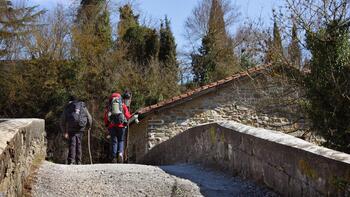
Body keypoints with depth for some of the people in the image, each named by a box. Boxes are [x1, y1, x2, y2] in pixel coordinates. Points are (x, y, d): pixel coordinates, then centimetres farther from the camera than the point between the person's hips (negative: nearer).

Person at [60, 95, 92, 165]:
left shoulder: (67, 107, 12)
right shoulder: (83, 106, 16)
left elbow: (62, 120, 8)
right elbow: (89, 118, 16)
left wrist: (64, 132, 13)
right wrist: (89, 126, 35)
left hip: (71, 129, -1)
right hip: (80, 128, 1)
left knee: (72, 144, 0)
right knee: (79, 144, 10)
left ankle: (71, 160, -12)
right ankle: (78, 161, 11)